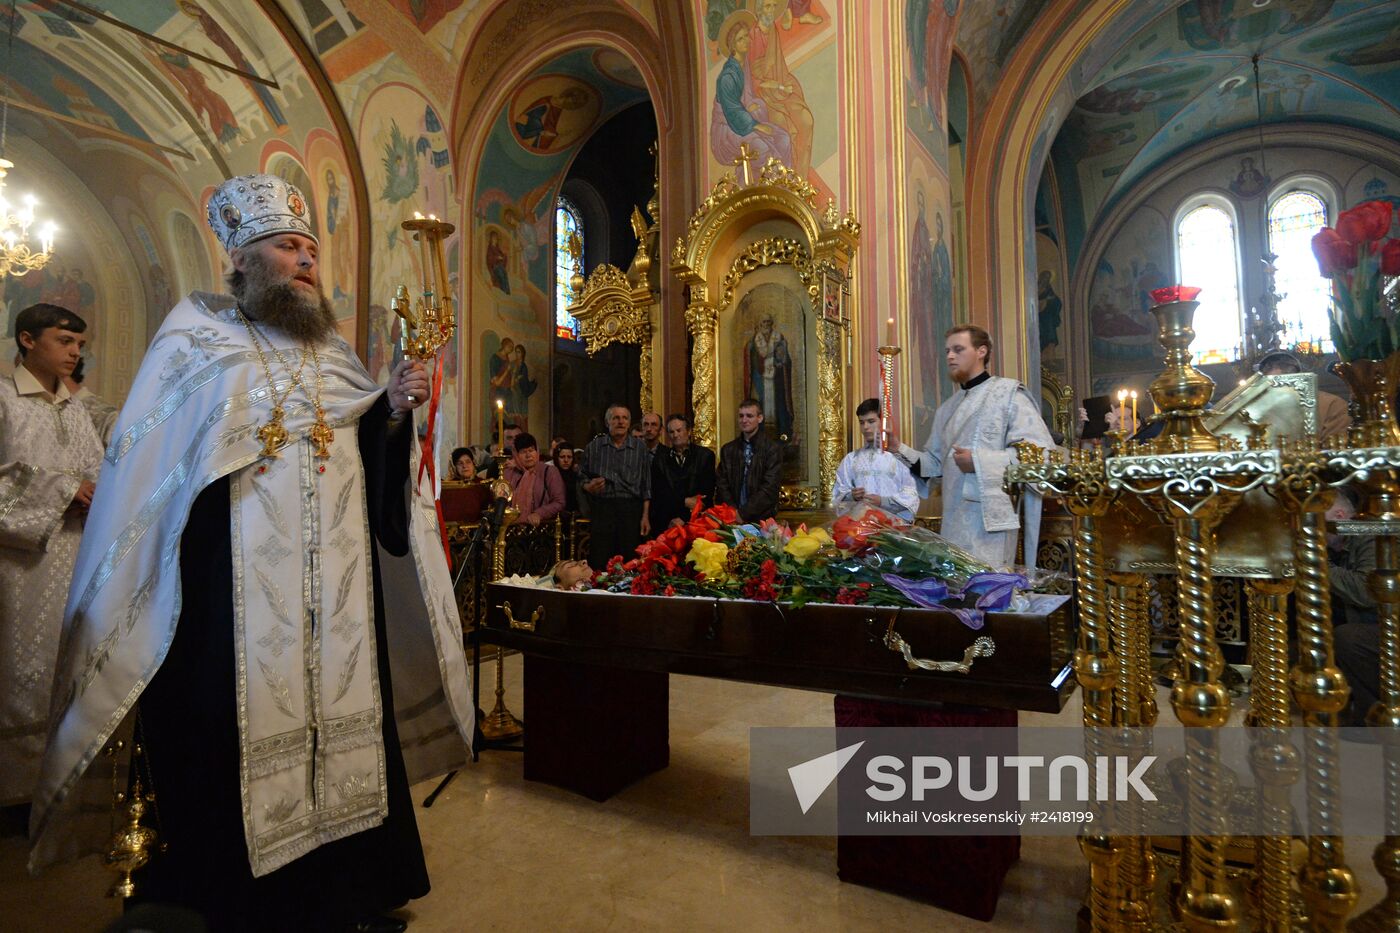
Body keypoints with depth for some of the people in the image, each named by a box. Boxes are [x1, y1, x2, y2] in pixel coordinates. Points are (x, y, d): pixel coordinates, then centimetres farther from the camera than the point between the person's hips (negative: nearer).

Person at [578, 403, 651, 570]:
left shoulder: (640, 447, 8)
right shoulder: (593, 446, 9)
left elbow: (646, 486, 7)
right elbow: (581, 478, 13)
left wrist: (645, 516, 1)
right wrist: (589, 487, -10)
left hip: (631, 509, 0)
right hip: (601, 508, 0)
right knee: (599, 563, -3)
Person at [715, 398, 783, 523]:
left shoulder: (773, 449, -1)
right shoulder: (727, 449, 11)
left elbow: (769, 489, -8)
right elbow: (721, 485, 8)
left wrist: (743, 513, -13)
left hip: (761, 519, -3)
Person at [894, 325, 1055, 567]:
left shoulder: (1008, 393, -3)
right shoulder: (947, 409, 18)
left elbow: (1041, 451, -12)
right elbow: (936, 462, 20)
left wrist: (980, 462, -18)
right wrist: (901, 451, 3)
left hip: (990, 520, -6)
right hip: (953, 521, 6)